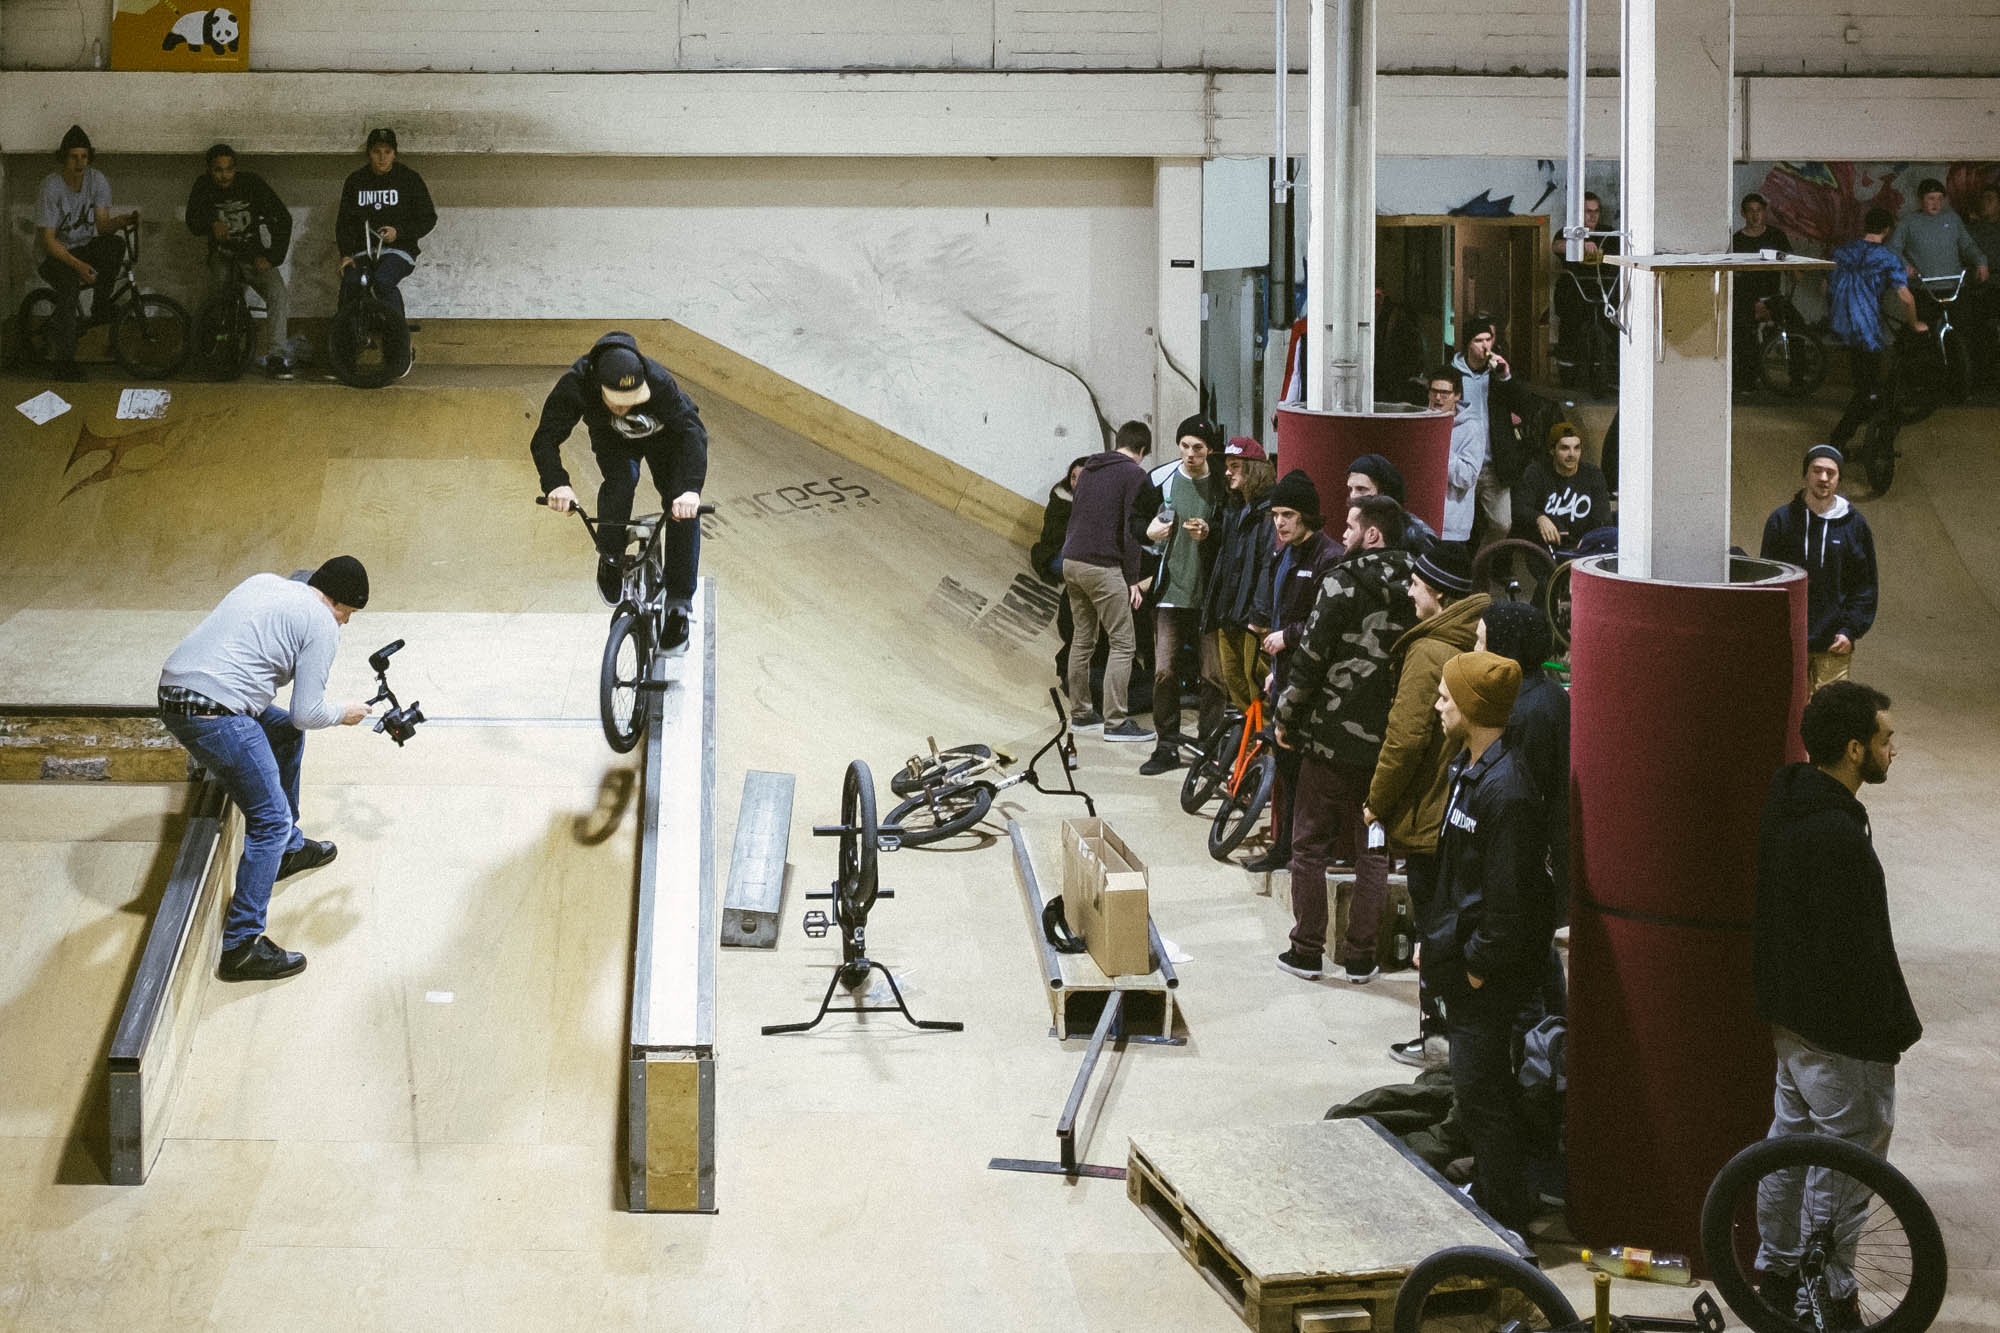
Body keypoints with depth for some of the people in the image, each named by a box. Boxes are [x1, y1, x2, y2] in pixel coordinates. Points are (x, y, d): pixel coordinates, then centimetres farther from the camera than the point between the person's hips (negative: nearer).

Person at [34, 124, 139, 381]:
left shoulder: (97, 181, -5)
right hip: (55, 255, -4)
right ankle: (61, 360, -27)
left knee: (115, 245, -28)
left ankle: (100, 310, -11)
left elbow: (102, 225, -8)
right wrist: (77, 265, -32)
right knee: (70, 283, -35)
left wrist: (122, 221, -31)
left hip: (84, 247, 4)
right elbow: (48, 240, -20)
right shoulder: (51, 187, -19)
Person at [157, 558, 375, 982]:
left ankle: (289, 850, 42)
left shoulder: (264, 582, 20)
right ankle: (241, 946, -7)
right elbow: (307, 713, -3)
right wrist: (343, 714, 17)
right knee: (271, 822, -4)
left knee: (287, 734, 30)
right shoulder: (322, 625, -3)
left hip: (173, 689, 9)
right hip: (216, 716, -9)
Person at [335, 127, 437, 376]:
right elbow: (344, 222, 13)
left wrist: (398, 232, -13)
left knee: (384, 280, -35)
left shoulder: (409, 179, 3)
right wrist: (346, 254, -3)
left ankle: (401, 353, -26)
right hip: (363, 250, 3)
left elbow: (428, 218, 3)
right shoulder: (355, 182, 12)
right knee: (349, 282, -28)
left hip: (399, 250, -3)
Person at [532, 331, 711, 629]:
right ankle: (610, 558, -7)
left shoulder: (658, 381, -41)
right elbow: (545, 438, -38)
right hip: (613, 439, 0)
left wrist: (691, 488, -62)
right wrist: (556, 483, -57)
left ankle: (679, 602, -4)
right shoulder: (576, 384, -38)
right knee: (622, 480, -32)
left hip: (664, 435, 0)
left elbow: (692, 430, -47)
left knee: (684, 510, -17)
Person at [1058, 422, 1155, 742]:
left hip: (1071, 562, 8)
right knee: (1122, 643, -3)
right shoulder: (1134, 474, -6)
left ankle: (1080, 713, 20)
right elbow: (1130, 530, -11)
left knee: (1083, 640, 16)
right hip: (1103, 568, -8)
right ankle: (1116, 721, -7)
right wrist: (1133, 580, -9)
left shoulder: (1089, 468, 16)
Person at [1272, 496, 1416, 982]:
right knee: (1373, 851, 11)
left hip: (1333, 739, -4)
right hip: (1392, 742, 5)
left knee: (1310, 846, 8)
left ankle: (1307, 951, 11)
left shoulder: (1344, 582, -12)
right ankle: (1360, 958, 12)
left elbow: (1311, 657, -12)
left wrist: (1286, 717, 0)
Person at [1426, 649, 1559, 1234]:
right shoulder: (1469, 767, 7)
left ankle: (1506, 1218, 8)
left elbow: (1508, 898, -24)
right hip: (1462, 960, 10)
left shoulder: (1506, 790, -25)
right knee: (1479, 1086, 21)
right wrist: (1436, 941, 16)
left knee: (1481, 1091, -2)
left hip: (1488, 975, -10)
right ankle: (1489, 1193, 34)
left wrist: (1479, 966, -17)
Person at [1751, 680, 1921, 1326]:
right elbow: (1856, 953, -26)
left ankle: (1777, 1270, 35)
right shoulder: (1838, 837, -29)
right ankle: (1830, 1299, 15)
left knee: (1791, 1136, 21)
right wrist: (1896, 1028, -13)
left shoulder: (1785, 806, 1)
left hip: (1789, 1017, 10)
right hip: (1840, 1032, -10)